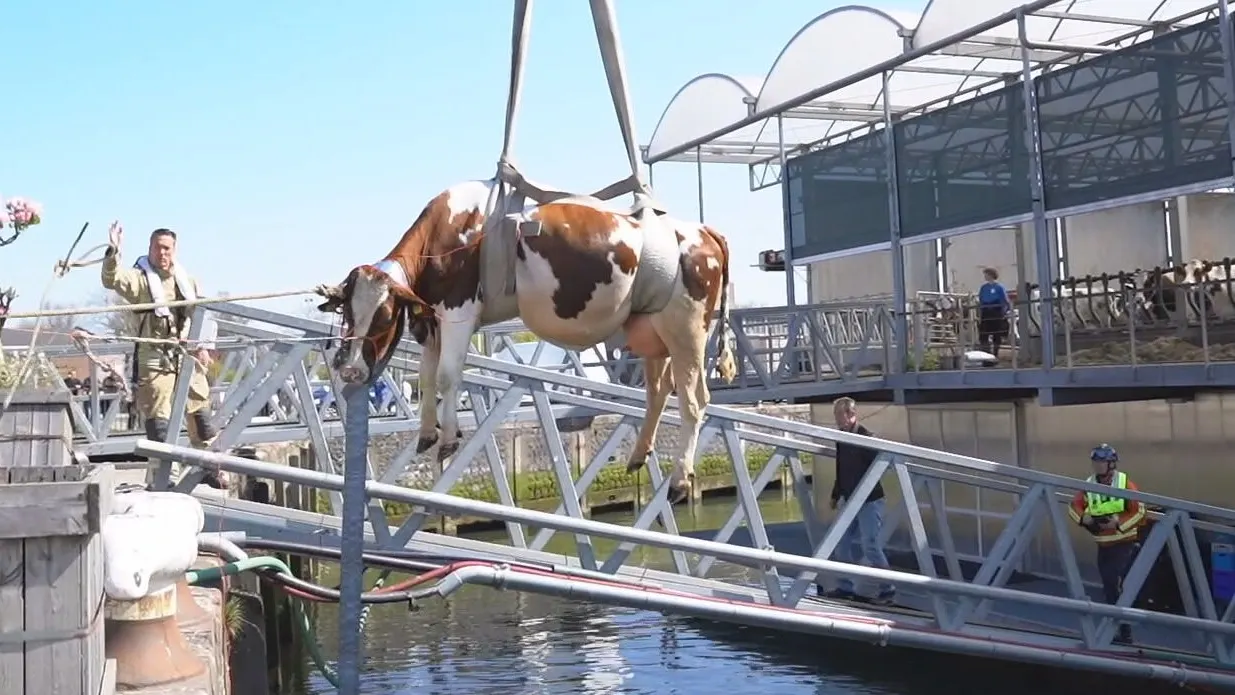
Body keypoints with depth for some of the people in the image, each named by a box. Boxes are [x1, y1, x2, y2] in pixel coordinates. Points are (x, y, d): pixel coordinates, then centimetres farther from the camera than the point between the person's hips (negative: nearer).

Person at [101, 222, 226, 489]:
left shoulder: (186, 279, 14)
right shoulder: (140, 277, -2)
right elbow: (112, 280, -21)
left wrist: (203, 345, 7)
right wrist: (113, 252, -37)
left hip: (188, 357, 5)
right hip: (155, 360, -5)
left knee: (201, 412, 11)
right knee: (159, 417, -7)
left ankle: (210, 469, 23)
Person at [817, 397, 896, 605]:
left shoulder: (864, 437, -15)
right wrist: (836, 495, 20)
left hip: (869, 500, -8)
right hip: (850, 500, 8)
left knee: (870, 545, -7)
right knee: (841, 544, 8)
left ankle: (887, 589, 5)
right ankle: (845, 587, 17)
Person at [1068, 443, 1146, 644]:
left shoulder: (1126, 484, -11)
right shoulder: (1089, 485, 3)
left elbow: (1139, 511, -11)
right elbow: (1074, 506, 7)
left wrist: (1119, 523, -20)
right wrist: (1084, 518, -12)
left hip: (1125, 544, -5)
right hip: (1103, 545, 6)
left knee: (1119, 586, -13)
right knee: (1108, 588, 11)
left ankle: (1124, 632, -7)